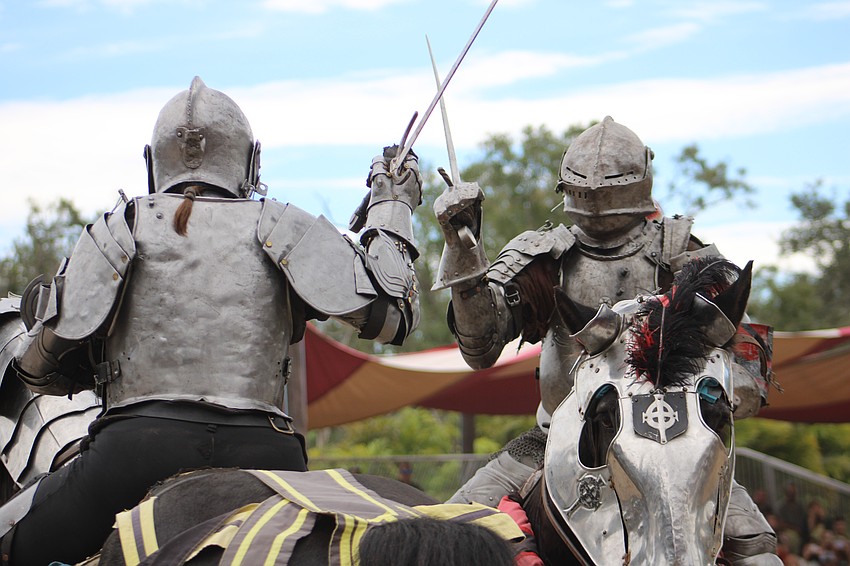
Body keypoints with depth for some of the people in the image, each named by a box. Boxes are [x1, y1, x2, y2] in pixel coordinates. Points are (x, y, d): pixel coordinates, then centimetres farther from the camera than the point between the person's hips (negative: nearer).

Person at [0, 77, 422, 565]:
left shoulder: (118, 230, 11)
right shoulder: (281, 228, 11)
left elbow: (43, 368, 10)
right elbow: (393, 314, 10)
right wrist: (391, 208, 24)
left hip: (136, 452, -1)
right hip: (261, 453, 1)